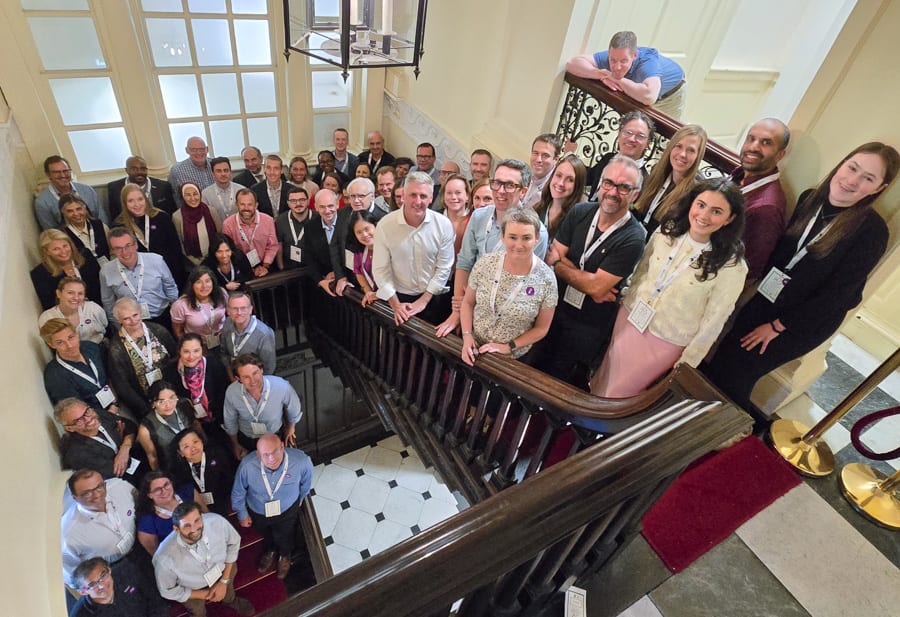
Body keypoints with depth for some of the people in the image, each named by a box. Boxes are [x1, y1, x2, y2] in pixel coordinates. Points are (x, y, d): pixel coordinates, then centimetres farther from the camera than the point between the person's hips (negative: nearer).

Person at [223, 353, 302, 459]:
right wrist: (235, 444, 7)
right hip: (246, 440, 1)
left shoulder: (282, 386, -35)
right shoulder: (231, 392, -30)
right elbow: (230, 422, -8)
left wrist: (291, 428, 6)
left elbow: (293, 408, -12)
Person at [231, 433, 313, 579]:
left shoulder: (301, 461, -39)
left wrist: (299, 500, 5)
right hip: (258, 512, 1)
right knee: (265, 535, 34)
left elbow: (305, 484, -14)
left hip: (287, 511, 0)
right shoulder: (247, 465, -40)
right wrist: (242, 514, -1)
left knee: (285, 538, 30)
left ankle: (285, 555, 66)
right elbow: (238, 492, -17)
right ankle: (270, 551, 70)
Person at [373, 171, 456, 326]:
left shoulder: (443, 225, -11)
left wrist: (423, 301, -9)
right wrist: (396, 304, -9)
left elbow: (443, 268, -7)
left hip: (435, 299, 0)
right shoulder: (385, 225, -11)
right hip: (400, 298, 0)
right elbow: (380, 269, -7)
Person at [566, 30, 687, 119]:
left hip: (670, 94, -3)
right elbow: (572, 63, -42)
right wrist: (602, 75, -54)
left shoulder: (648, 62, -49)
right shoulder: (609, 57, -36)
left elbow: (649, 97, -68)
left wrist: (617, 80, -55)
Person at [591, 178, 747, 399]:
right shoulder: (667, 231, -9)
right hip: (629, 318, 4)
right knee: (603, 382, 19)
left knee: (618, 395, 10)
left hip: (664, 341, -4)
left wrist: (688, 362, -5)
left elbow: (714, 319, -13)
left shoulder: (732, 266, -22)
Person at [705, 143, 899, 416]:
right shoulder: (810, 199, -4)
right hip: (767, 299, 5)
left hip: (809, 318, -5)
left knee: (735, 375, -4)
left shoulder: (872, 231, -18)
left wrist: (778, 326, -14)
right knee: (721, 359, 3)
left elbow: (837, 294, -17)